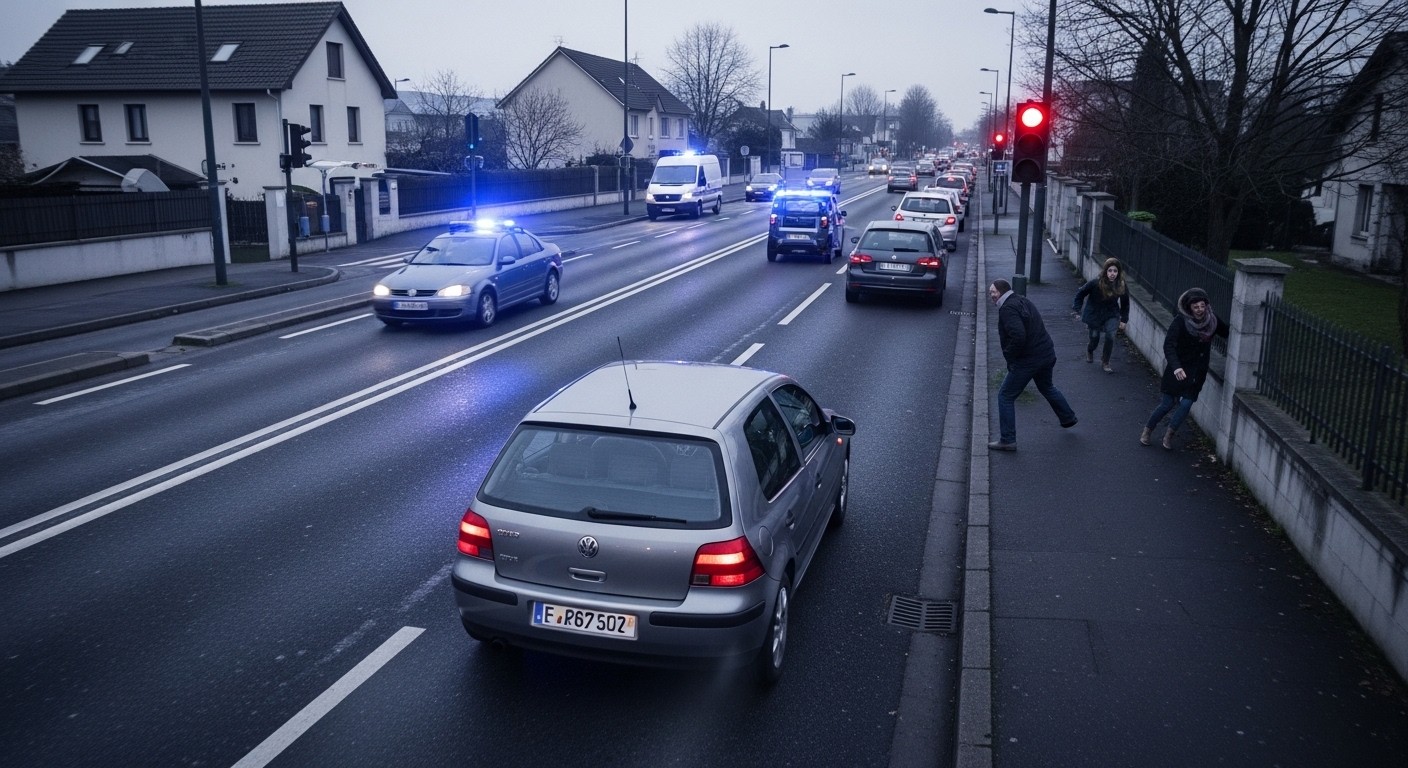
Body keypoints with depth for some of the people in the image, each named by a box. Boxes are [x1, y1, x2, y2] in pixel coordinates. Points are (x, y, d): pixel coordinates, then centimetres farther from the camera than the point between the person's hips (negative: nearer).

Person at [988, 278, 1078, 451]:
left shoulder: (1007, 309, -18)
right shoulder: (1023, 301, 12)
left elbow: (1018, 336, -31)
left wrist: (1009, 355, -17)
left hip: (1027, 360, -9)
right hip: (1047, 354, 10)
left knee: (1005, 396, 0)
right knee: (1047, 387, 34)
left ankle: (1007, 440, 1)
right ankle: (1068, 418, 49)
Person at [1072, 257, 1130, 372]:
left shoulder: (1122, 286, -16)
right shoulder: (1096, 283, -26)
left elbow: (1125, 303, 0)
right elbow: (1081, 293, -10)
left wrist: (1124, 319, 1)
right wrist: (1077, 308, -11)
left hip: (1111, 315, 1)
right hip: (1094, 314, -1)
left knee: (1110, 336, -16)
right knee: (1094, 338, 6)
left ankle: (1105, 363, 6)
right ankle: (1089, 350, 46)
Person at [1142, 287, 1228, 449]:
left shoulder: (1212, 321, -3)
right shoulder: (1181, 321, -17)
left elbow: (1227, 333, 13)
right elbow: (1168, 345, -26)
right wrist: (1176, 367, -39)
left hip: (1197, 372, 4)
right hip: (1178, 369, -3)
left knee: (1187, 404, -3)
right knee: (1168, 403, 1)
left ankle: (1169, 435, 17)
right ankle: (1147, 430, 24)